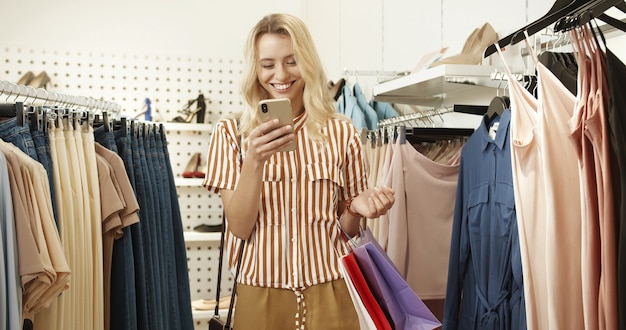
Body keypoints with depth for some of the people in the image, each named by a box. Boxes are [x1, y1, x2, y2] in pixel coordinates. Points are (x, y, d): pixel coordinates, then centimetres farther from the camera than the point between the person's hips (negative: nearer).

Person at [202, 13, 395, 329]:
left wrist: (358, 207, -14)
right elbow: (239, 227, -9)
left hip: (329, 292, 1)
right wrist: (255, 161, -22)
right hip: (261, 293, 0)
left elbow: (346, 228, 7)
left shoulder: (341, 132, -1)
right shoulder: (230, 132, -3)